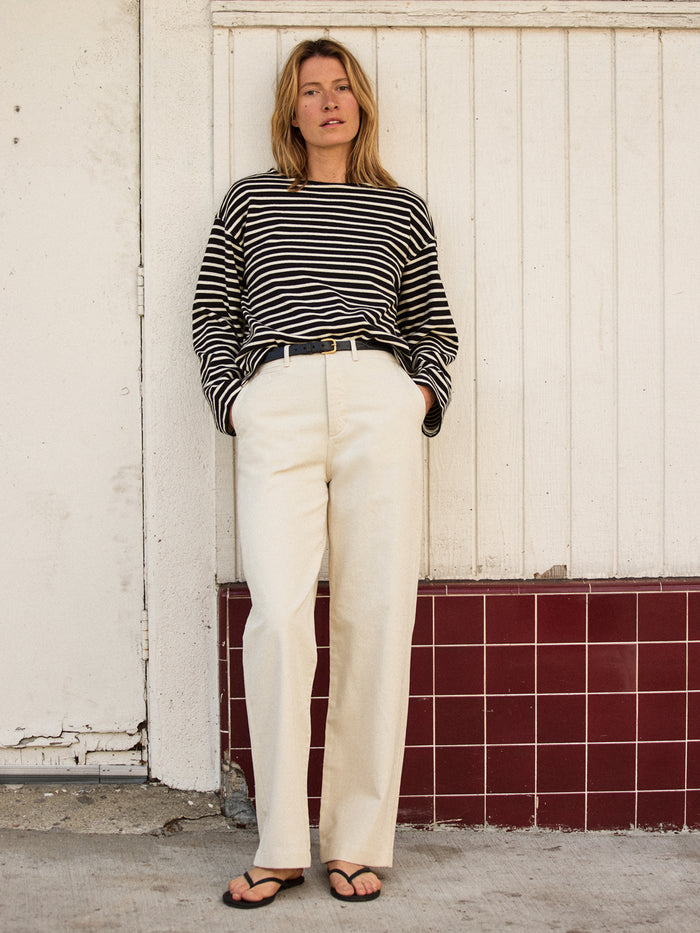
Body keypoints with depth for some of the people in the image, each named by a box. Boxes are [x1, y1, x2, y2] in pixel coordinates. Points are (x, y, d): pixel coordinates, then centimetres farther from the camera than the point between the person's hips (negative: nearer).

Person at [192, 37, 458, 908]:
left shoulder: (402, 210, 23)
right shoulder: (251, 201, 21)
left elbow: (433, 322, 24)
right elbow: (213, 313, 17)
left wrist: (426, 390, 6)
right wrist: (231, 397, 3)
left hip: (378, 398, 1)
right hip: (275, 404, -1)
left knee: (377, 618, -5)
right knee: (279, 616, -15)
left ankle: (359, 841, 3)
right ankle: (280, 846, -6)